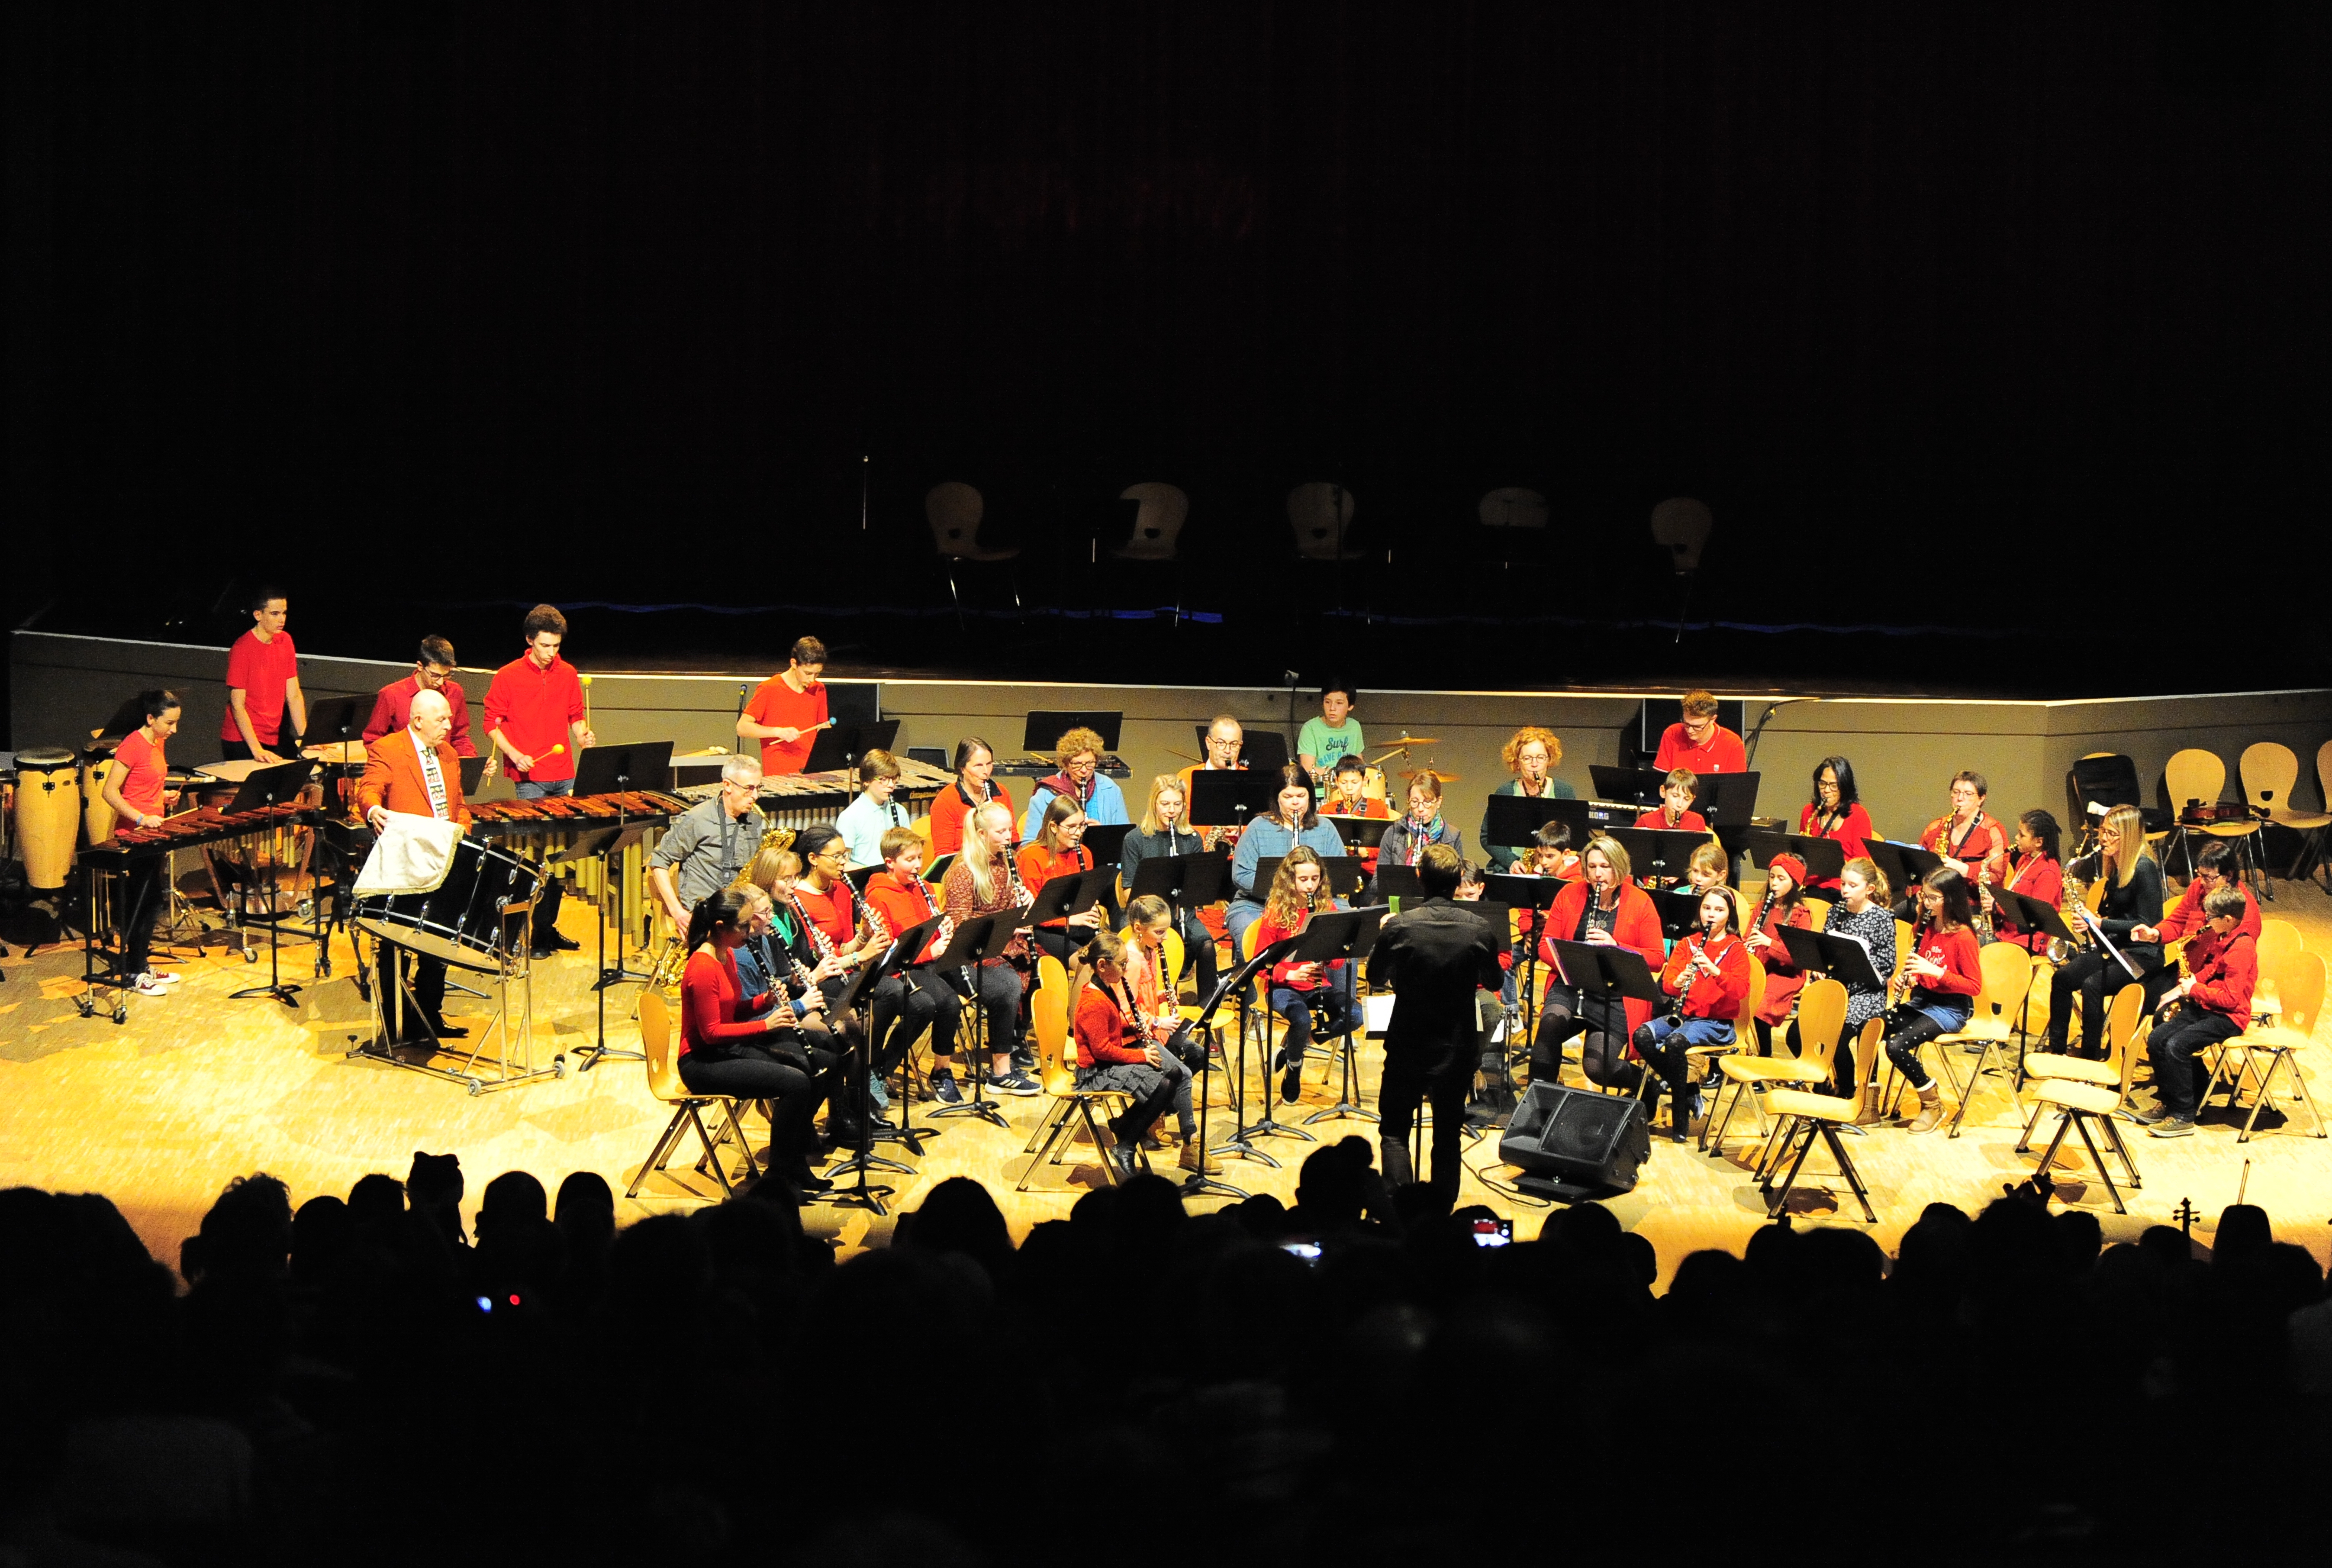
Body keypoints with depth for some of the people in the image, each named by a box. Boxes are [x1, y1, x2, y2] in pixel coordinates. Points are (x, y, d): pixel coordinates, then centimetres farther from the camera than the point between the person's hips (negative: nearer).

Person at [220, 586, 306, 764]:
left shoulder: (285, 641, 5)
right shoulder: (242, 649, -15)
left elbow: (294, 696, 6)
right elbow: (237, 706, -17)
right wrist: (257, 750, -24)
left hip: (275, 739, 6)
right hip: (242, 741, -6)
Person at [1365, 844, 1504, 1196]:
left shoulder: (1399, 926, -17)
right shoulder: (1479, 929, -12)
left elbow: (1375, 979, 0)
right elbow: (1494, 982, 6)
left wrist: (1382, 938, 16)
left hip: (1407, 1046, -1)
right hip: (1458, 1049, 2)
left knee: (1394, 1131, 12)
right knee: (1448, 1134, 16)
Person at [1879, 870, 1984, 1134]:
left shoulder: (1963, 937, -14)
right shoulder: (1926, 929, 7)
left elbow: (1974, 986, -16)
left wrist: (1936, 972, -25)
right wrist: (1910, 977, -4)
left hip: (1950, 1009, -7)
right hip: (1922, 1000, 7)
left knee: (1896, 1045, -26)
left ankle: (1933, 1104, -6)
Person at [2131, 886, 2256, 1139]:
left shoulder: (2242, 948, -21)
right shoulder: (2223, 939, 9)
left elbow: (2230, 997, -24)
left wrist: (2194, 990, -15)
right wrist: (2185, 986, 9)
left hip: (2228, 1016, -10)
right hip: (2205, 1007, 10)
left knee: (2176, 1045, -26)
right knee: (2156, 1039, -2)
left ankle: (2183, 1117, -18)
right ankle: (2169, 1102, 9)